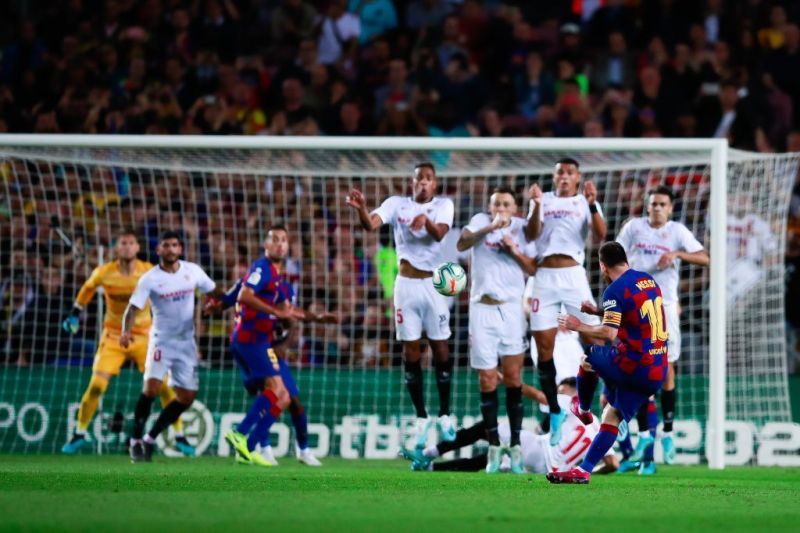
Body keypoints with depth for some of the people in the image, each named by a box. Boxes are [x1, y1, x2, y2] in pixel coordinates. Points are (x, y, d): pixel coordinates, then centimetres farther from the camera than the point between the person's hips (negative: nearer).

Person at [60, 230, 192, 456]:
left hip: (144, 336, 0)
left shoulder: (149, 272, -11)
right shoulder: (104, 273, -10)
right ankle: (79, 434, 8)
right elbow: (87, 289, 11)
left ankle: (179, 437, 6)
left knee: (164, 386, -7)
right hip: (113, 336, 0)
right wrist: (75, 314, 11)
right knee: (96, 386, -10)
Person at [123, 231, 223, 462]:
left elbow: (214, 291, 13)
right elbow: (133, 308, -16)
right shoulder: (149, 279, -11)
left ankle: (150, 438, 16)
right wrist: (126, 331, -34)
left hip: (186, 343, 4)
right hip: (162, 341, -4)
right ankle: (136, 439, -10)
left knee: (187, 397, 4)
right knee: (152, 387, -23)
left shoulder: (192, 271, 0)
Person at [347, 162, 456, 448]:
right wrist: (361, 208, -38)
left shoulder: (443, 205, 0)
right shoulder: (397, 204, 2)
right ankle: (421, 418, 10)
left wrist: (426, 221, -42)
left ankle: (444, 415, 12)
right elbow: (371, 224, -16)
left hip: (434, 283, -1)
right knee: (410, 349, 2)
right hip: (406, 283, 1)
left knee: (440, 347, 2)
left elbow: (440, 233, -20)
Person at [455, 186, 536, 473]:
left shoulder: (521, 227, 7)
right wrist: (490, 228, -27)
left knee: (513, 378, -1)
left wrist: (514, 250, -12)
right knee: (487, 381, 1)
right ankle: (493, 447, 7)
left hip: (511, 308, 1)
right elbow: (461, 244, -15)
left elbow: (533, 269, 4)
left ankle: (515, 446, 2)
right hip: (482, 309, -1)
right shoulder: (481, 221, 3)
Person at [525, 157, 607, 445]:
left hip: (573, 275, -1)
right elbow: (531, 234, -1)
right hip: (544, 277, 1)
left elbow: (600, 235, -7)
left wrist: (592, 205, -22)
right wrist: (536, 205, -17)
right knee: (543, 346, 1)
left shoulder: (586, 202, 7)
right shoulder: (543, 200, 11)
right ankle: (555, 413, 10)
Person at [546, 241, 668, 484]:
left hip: (633, 365, -7)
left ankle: (583, 410, 38)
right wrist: (599, 311, 34)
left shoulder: (615, 290, -12)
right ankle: (584, 470, 6)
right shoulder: (648, 281, 14)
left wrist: (578, 326, -5)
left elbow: (609, 333, -19)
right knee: (612, 418, 10)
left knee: (588, 357, 20)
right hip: (658, 371, 7)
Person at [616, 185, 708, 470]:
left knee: (665, 366, -1)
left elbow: (704, 258, -6)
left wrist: (676, 254, -21)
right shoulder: (634, 227, 6)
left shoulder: (677, 231, 4)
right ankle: (644, 434, 0)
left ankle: (668, 433, 7)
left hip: (665, 304, 0)